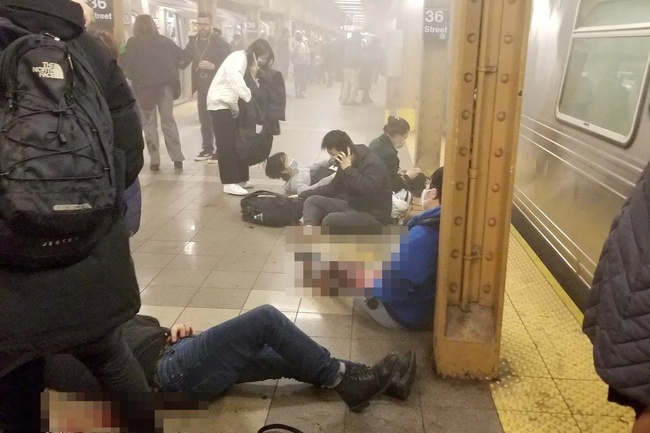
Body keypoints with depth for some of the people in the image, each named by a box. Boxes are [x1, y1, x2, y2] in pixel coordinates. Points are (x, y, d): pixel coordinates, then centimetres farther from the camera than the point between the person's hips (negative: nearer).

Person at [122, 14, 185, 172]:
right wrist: (169, 72, 10)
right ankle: (177, 159, 5)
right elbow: (179, 54, 5)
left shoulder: (133, 43, -1)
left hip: (144, 87, -2)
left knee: (149, 123, 8)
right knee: (169, 121, 10)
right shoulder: (164, 40, 8)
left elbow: (126, 63, -10)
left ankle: (154, 161, 5)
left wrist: (134, 77, 5)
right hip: (166, 85, 3)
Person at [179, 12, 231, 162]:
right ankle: (207, 148, 23)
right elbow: (183, 59, 6)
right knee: (204, 119, 13)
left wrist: (213, 66, -26)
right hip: (202, 87, 6)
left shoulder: (220, 42, -10)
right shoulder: (193, 41, 7)